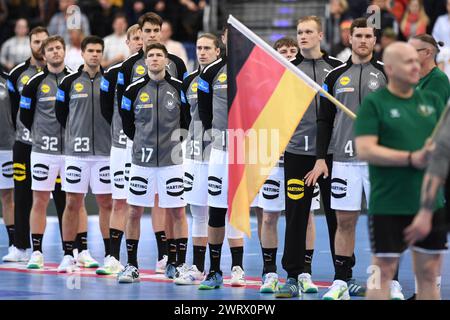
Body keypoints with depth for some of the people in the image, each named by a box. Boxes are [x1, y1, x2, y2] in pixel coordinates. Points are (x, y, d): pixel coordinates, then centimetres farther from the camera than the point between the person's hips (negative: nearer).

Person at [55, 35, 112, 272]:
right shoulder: (69, 82, 3)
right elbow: (60, 113, 12)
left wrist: (108, 135, 5)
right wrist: (77, 133, 12)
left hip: (105, 152, 0)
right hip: (76, 151, 0)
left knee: (106, 203, 2)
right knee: (72, 203, 1)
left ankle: (110, 254, 6)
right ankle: (68, 255, 7)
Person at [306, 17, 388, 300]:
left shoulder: (387, 74, 3)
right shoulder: (336, 76, 9)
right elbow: (324, 120, 12)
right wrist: (321, 159, 5)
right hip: (344, 160, 2)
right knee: (345, 221, 3)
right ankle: (341, 282, 8)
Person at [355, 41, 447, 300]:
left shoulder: (432, 101, 12)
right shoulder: (374, 103, -4)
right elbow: (365, 150, -13)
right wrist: (412, 158, -19)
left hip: (431, 201, 5)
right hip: (389, 207, -5)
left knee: (429, 274, 9)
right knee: (383, 273, -2)